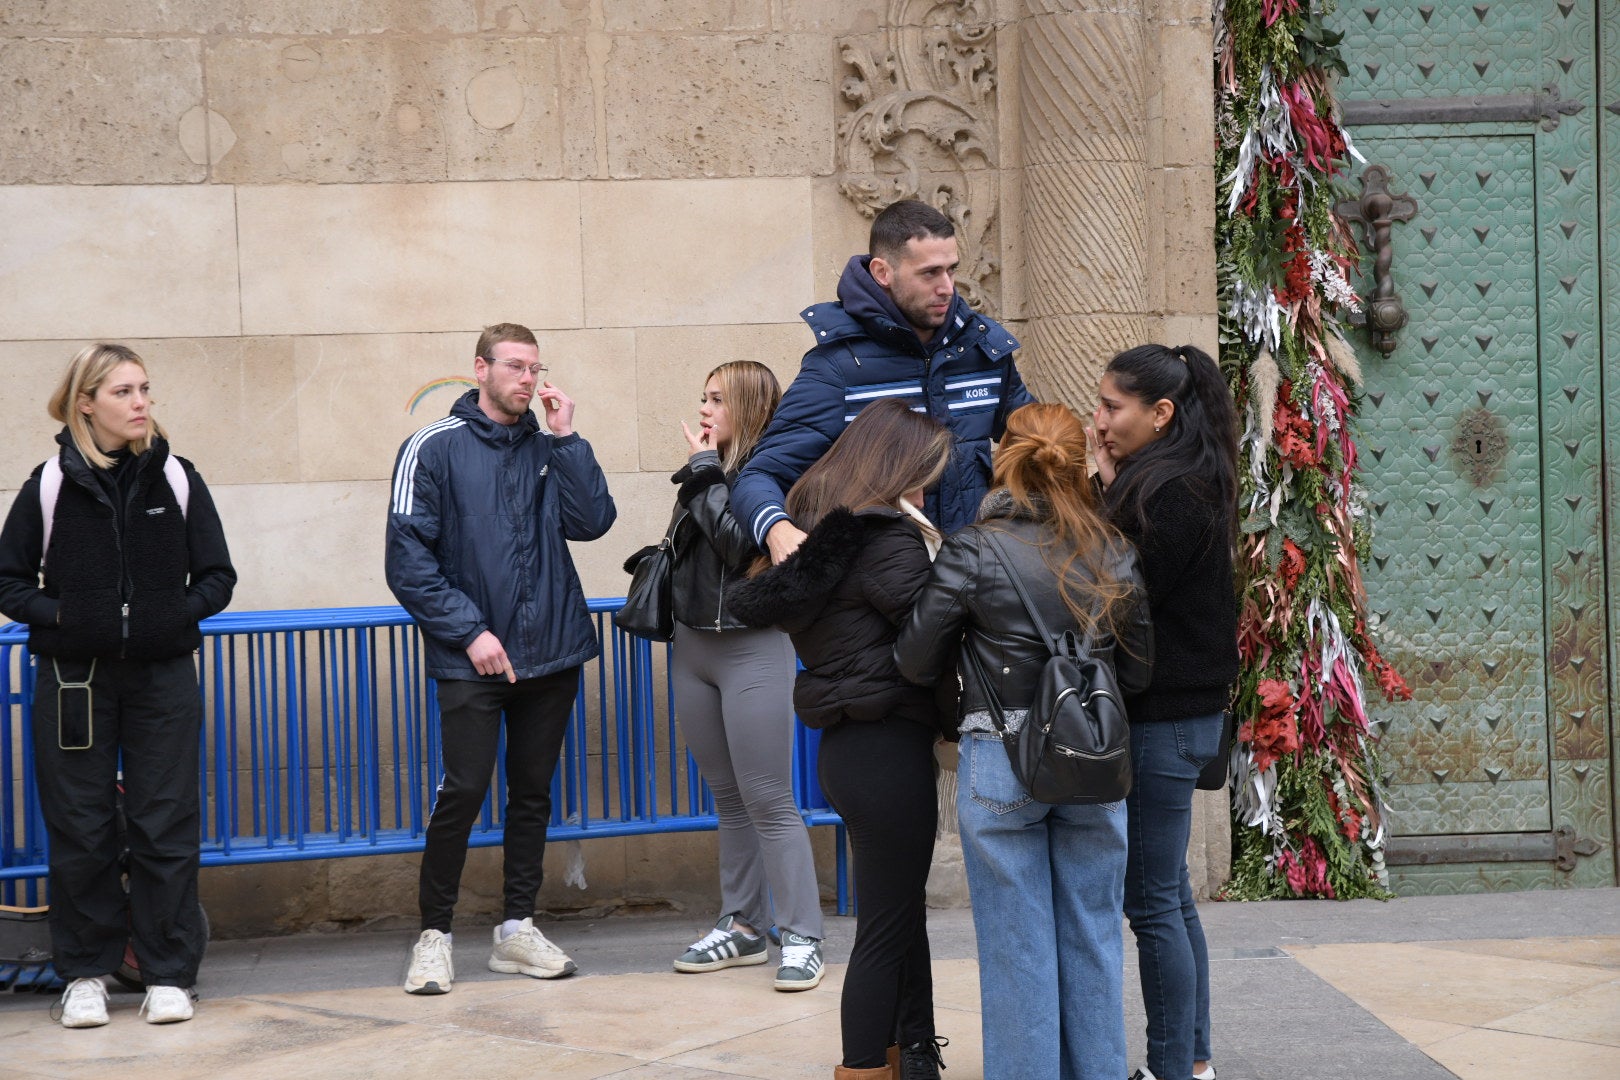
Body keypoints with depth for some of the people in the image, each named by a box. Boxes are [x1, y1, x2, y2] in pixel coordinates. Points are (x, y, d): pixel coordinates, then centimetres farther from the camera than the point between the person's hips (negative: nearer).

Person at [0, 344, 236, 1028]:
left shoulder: (176, 479, 2)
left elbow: (217, 576, 7)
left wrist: (180, 614, -9)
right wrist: (59, 616, -11)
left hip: (163, 675, 1)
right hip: (74, 676, -1)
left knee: (166, 828, 1)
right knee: (80, 830, 4)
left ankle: (169, 973, 10)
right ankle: (86, 972, 15)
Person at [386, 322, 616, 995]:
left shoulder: (547, 449, 10)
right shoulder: (435, 448, -3)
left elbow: (592, 522, -5)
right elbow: (408, 560, -7)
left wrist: (565, 439, -10)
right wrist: (469, 631, -12)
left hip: (552, 654, 5)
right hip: (472, 661, -4)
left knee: (533, 794, 9)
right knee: (462, 793, -9)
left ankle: (518, 928, 18)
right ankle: (434, 935, 2)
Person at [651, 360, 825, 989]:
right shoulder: (708, 472, 12)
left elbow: (739, 544, -22)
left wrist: (705, 473, -14)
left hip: (752, 648, -7)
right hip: (693, 647, 8)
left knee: (768, 799, -7)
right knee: (728, 797, 12)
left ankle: (802, 937, -2)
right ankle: (742, 926, 19)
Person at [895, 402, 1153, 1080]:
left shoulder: (971, 553, -9)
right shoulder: (1115, 556, 0)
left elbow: (916, 663, -2)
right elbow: (1137, 673, 8)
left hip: (1000, 763, -3)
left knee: (1017, 945, 5)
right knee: (1092, 937, 13)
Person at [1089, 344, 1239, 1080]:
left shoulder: (1175, 491, -16)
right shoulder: (1165, 478, 14)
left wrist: (1104, 492, -11)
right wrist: (1110, 487, 1)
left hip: (1166, 716, -10)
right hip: (1169, 712, 10)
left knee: (1153, 902, -5)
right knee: (1169, 896, 15)